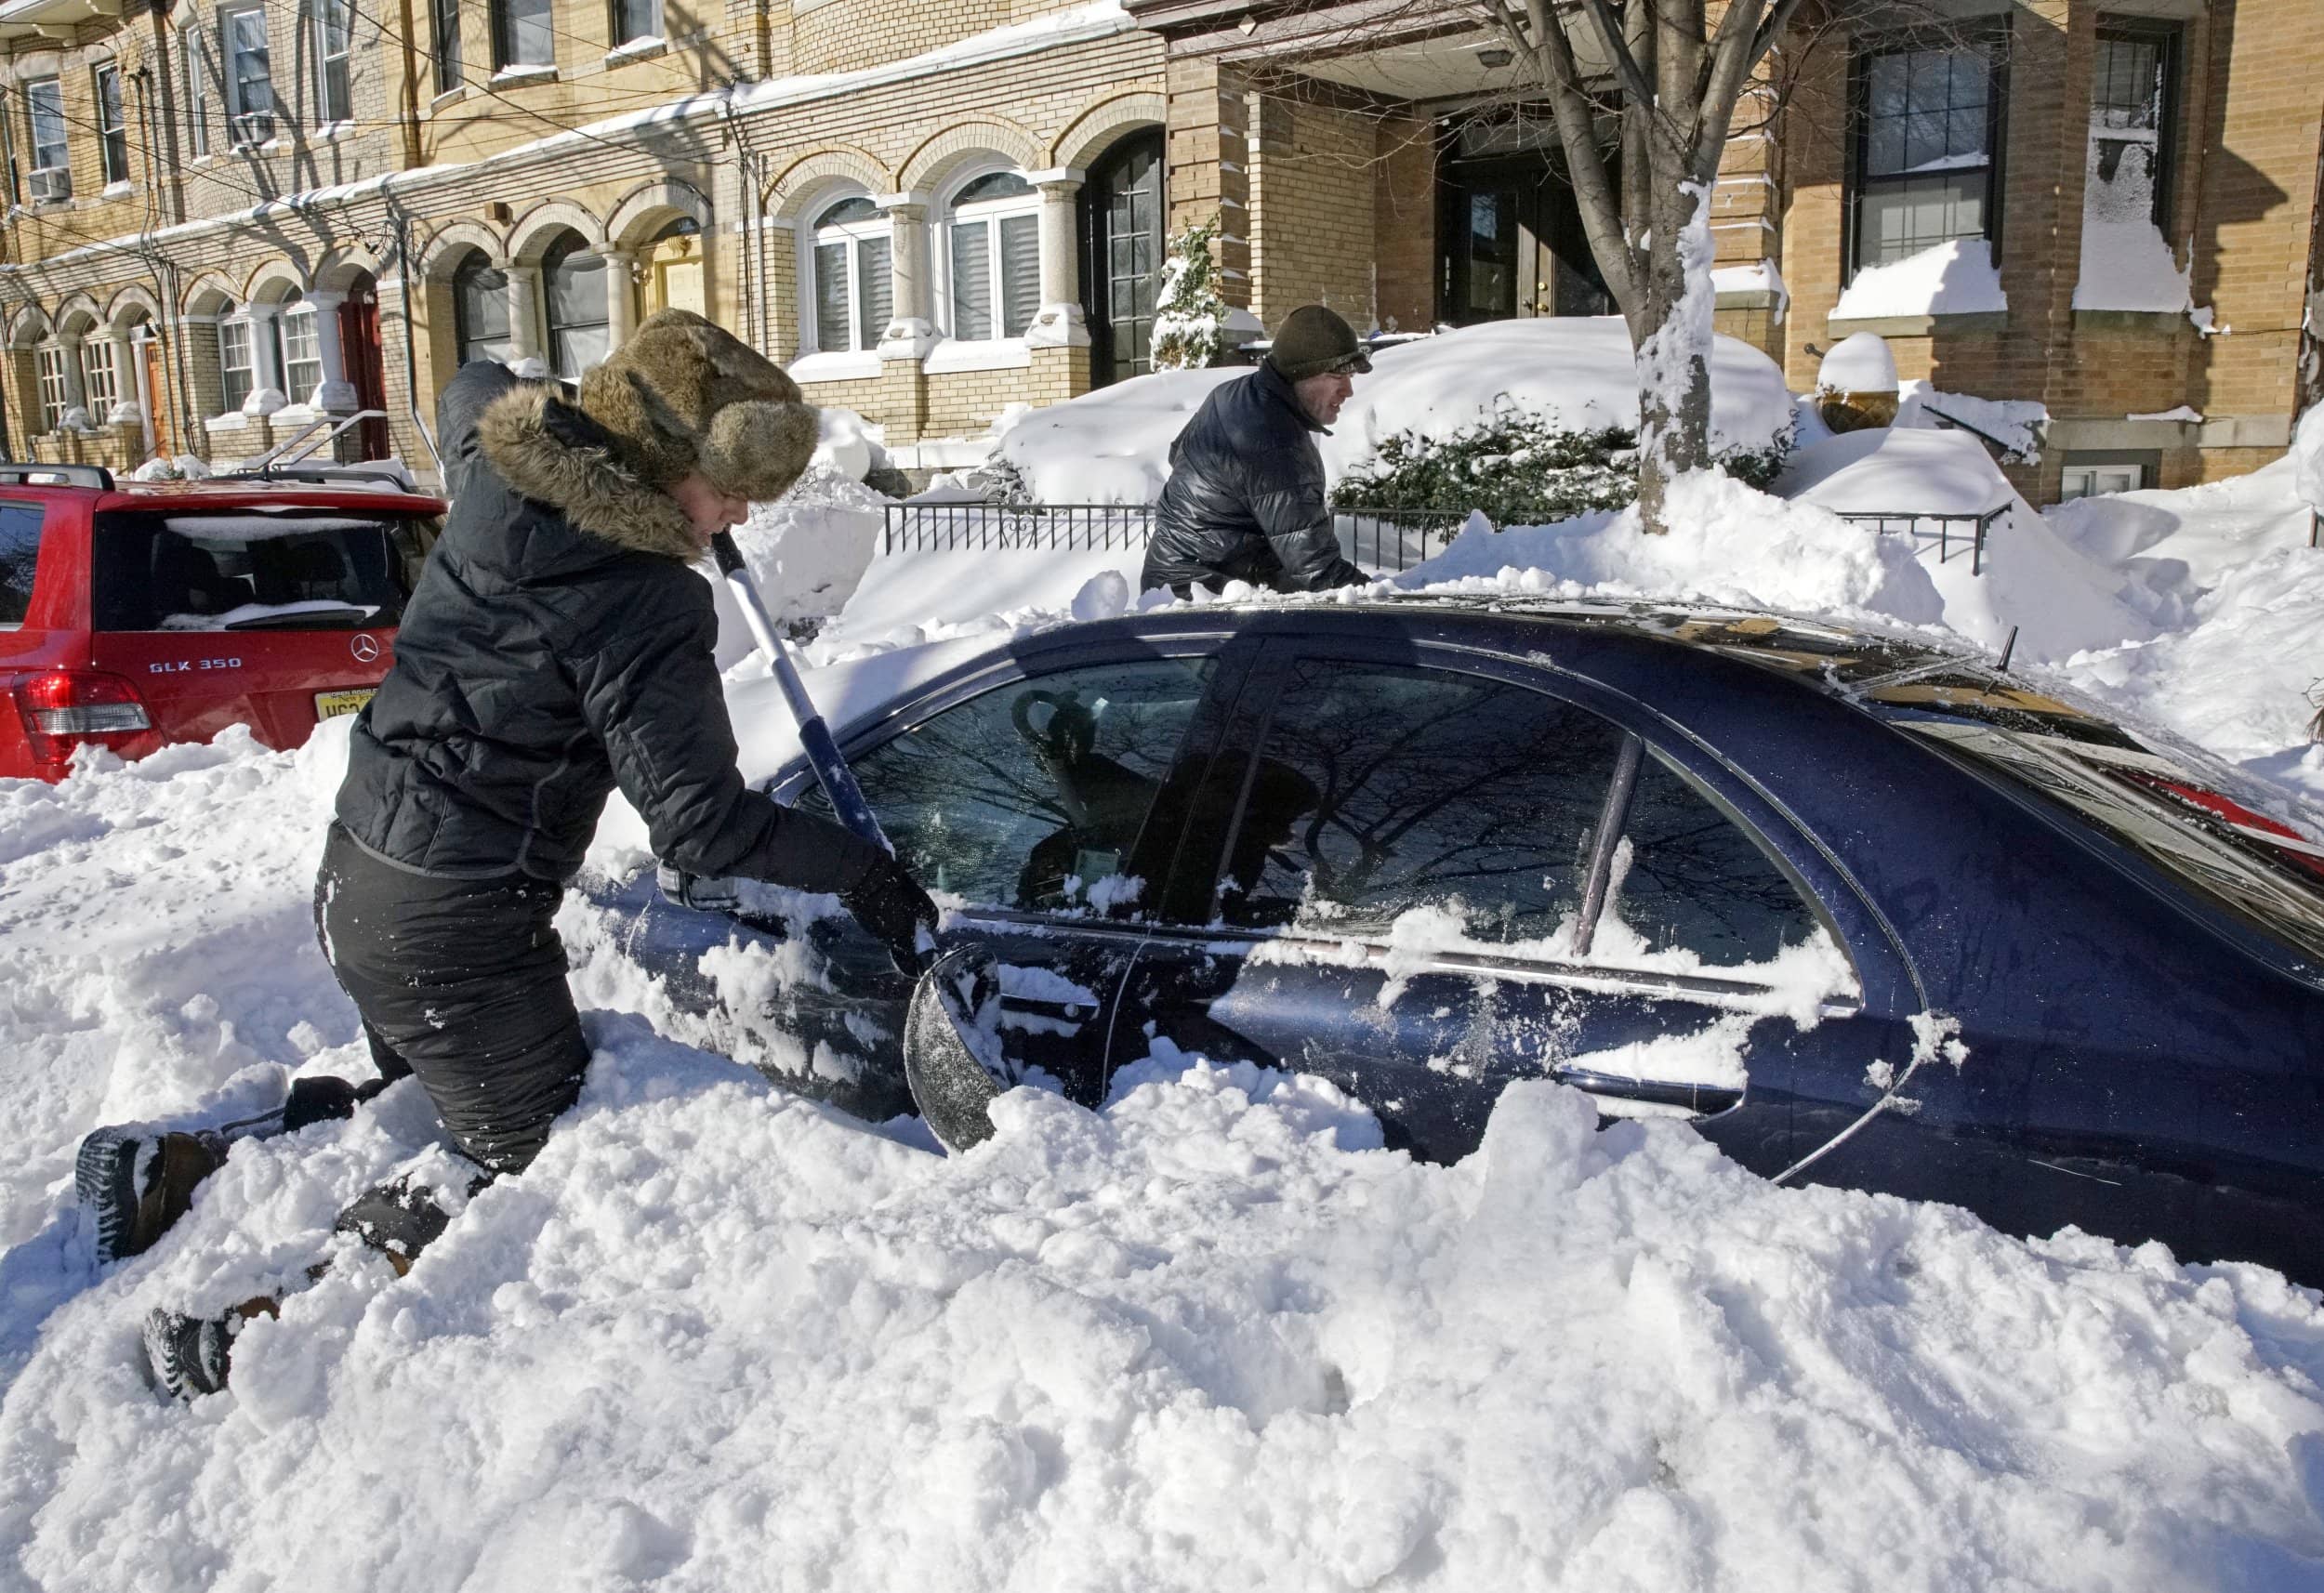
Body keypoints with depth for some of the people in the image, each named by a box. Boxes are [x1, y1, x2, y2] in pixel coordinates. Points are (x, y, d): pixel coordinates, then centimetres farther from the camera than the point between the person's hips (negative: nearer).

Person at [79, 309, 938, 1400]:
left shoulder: (497, 465, 1)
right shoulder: (644, 604, -23)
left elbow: (472, 389, 26)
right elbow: (696, 820, -22)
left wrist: (585, 418, 24)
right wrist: (859, 874, -13)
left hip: (356, 874, 9)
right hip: (455, 929, -9)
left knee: (426, 1095, 30)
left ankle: (173, 1169, 25)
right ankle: (256, 1323, -6)